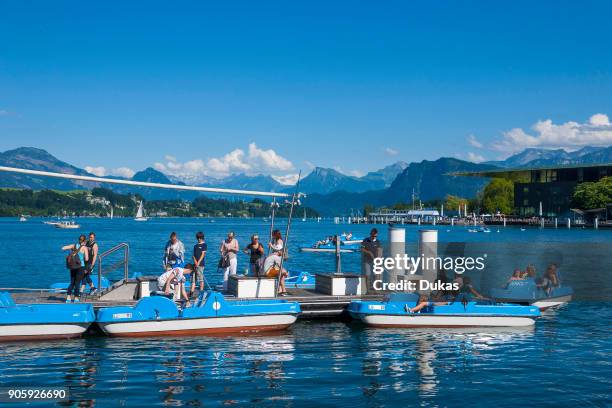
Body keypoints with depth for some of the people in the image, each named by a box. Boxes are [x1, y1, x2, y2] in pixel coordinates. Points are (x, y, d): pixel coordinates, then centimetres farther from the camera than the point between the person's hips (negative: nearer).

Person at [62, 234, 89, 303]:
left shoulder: (74, 245, 7)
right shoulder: (84, 247, -4)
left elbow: (63, 248, 2)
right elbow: (86, 259, -10)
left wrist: (70, 249, 18)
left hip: (72, 266, 4)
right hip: (80, 266, -4)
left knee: (72, 282, 14)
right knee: (77, 283, 3)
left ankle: (68, 298, 5)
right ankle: (76, 298, 5)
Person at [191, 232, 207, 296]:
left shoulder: (204, 245, 1)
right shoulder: (195, 246, 19)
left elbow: (203, 254, -7)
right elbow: (193, 255, 13)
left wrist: (198, 262, -15)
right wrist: (195, 261, -6)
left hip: (200, 264, -6)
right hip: (195, 264, 6)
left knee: (201, 278, -5)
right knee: (193, 278, 2)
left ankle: (201, 291, -2)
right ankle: (191, 292, 0)